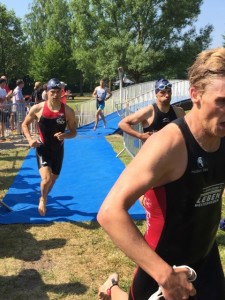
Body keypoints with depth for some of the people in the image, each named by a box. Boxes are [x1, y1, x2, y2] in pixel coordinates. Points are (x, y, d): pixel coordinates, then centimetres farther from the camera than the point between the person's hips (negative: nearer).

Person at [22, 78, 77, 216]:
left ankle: (43, 198, 50)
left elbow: (74, 132, -2)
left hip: (58, 150, 3)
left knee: (53, 180, 18)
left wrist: (65, 135, -25)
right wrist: (30, 140, -13)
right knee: (46, 179, -21)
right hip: (43, 149, -2)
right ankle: (43, 199, 13)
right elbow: (25, 124, 3)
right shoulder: (37, 109, -12)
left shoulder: (68, 111, -11)